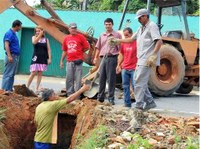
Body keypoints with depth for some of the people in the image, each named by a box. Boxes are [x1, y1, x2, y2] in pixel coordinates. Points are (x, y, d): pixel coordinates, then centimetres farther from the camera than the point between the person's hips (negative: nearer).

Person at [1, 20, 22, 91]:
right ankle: (5, 90, -9)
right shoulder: (9, 33, -12)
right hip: (12, 56, -10)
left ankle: (9, 89, 14)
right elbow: (6, 45, -20)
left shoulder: (13, 34, 17)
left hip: (15, 56, 10)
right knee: (8, 74, -9)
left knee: (12, 74, 11)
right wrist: (9, 56, -26)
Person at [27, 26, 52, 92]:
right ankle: (27, 87, 1)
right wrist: (39, 35, -22)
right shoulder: (34, 37, 5)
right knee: (33, 73, -8)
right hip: (36, 58, -2)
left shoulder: (46, 39, 7)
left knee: (40, 73, 3)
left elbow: (48, 49, 5)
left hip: (43, 58, 2)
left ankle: (37, 88, 7)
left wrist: (49, 58, -3)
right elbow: (34, 42, -19)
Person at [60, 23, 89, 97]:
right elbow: (64, 51, 18)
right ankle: (69, 94, 13)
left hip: (78, 61, -4)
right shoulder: (66, 38, 13)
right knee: (69, 79, 6)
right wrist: (61, 61, 15)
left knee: (78, 79, -4)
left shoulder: (80, 37, 1)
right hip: (69, 61, 4)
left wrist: (79, 52, 3)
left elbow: (87, 47, 2)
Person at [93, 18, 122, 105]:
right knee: (101, 78, 7)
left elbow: (120, 48, -3)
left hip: (112, 58, -5)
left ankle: (111, 98, 1)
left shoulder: (117, 35, 0)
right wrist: (96, 57, 10)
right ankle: (100, 97, 14)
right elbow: (98, 47, 20)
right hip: (103, 58, 5)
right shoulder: (102, 36, 15)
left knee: (111, 79, -4)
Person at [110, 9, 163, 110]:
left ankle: (139, 105, -8)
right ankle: (150, 102, 17)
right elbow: (131, 39, 30)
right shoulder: (141, 28, 21)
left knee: (139, 82, -11)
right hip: (141, 60, 10)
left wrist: (153, 56, -25)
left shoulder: (152, 26, -8)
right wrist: (117, 41, 27)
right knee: (140, 82, 11)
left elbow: (159, 41, -18)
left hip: (147, 60, -10)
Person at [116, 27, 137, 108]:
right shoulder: (123, 43, 9)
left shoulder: (137, 42, -7)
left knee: (135, 86, -8)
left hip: (134, 69, -6)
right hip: (125, 69, 6)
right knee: (125, 87, 8)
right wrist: (118, 65, 13)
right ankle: (127, 104, 14)